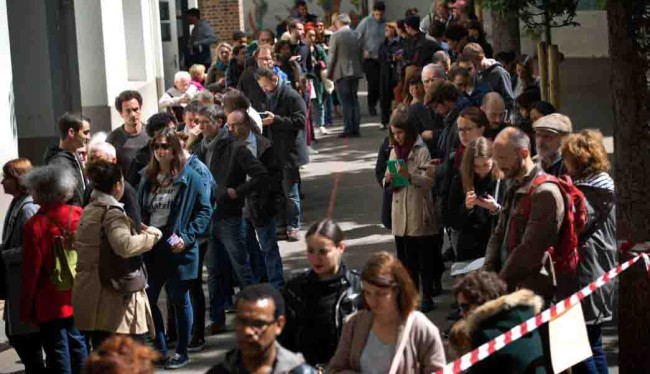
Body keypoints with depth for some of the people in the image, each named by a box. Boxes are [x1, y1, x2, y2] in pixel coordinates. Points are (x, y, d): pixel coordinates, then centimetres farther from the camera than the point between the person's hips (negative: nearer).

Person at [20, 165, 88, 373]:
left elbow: (32, 272, -14)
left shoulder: (34, 226, -19)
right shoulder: (79, 215, -4)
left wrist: (26, 308, -3)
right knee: (78, 345, 20)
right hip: (79, 299, 5)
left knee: (58, 357, 5)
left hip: (51, 304, -5)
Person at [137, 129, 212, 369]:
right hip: (151, 248, 5)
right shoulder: (148, 179, 11)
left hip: (177, 250, -5)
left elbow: (205, 209, -6)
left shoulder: (189, 178, -6)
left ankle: (182, 353, 16)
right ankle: (160, 349, 17)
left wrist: (187, 237, -14)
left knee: (180, 301, 6)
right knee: (146, 299, 4)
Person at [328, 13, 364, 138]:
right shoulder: (357, 35, 5)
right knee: (354, 100, 12)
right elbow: (361, 54, 10)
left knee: (345, 101, -3)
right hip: (355, 72, 5)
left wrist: (329, 73, 0)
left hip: (341, 73, -5)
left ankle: (348, 129, -6)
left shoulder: (336, 36, -10)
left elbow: (332, 56, -9)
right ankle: (355, 128, 11)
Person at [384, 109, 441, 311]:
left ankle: (427, 296, 7)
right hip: (400, 214, 6)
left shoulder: (422, 151, -8)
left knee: (424, 257, 1)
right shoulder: (394, 152, 12)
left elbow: (429, 181, -17)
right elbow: (387, 182, 16)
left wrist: (409, 175, -31)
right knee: (405, 257, 11)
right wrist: (389, 180, -7)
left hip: (419, 213, -6)